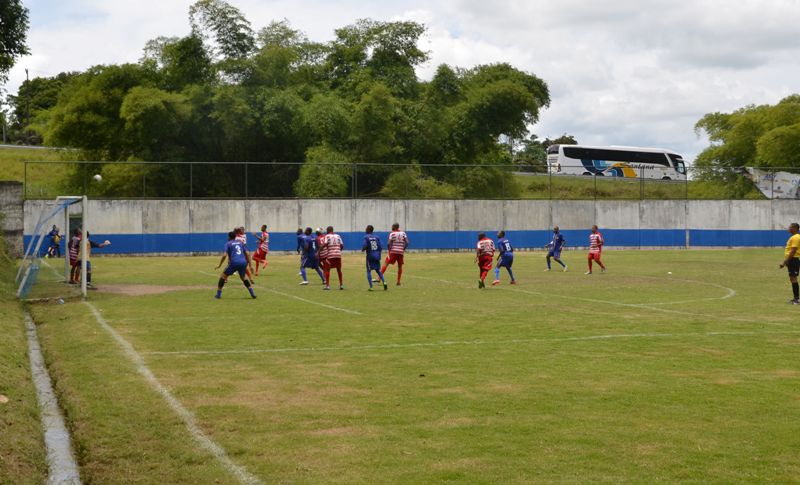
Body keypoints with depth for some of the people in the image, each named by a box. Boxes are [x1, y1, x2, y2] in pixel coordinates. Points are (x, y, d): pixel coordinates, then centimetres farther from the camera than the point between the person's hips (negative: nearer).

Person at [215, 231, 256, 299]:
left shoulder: (228, 244, 9)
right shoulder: (240, 243, 22)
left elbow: (225, 255, -4)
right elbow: (247, 254, 15)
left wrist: (219, 265, 3)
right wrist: (250, 265, 17)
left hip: (234, 263, -4)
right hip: (243, 262, 5)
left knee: (223, 275, 13)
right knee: (243, 277, 28)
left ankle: (218, 294, 9)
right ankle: (252, 293, 16)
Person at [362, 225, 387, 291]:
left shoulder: (366, 237, -6)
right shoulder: (377, 237, 7)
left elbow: (365, 246, -17)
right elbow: (380, 247, 3)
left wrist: (363, 249, 5)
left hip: (370, 256, -4)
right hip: (377, 256, 4)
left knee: (369, 271, 4)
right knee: (378, 270, 16)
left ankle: (371, 286, -6)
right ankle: (384, 282, -4)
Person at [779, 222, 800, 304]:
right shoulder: (793, 237, 16)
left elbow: (793, 251, -22)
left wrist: (785, 262, -23)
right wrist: (786, 261, 24)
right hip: (792, 260, 11)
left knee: (793, 279, -9)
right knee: (793, 279, 14)